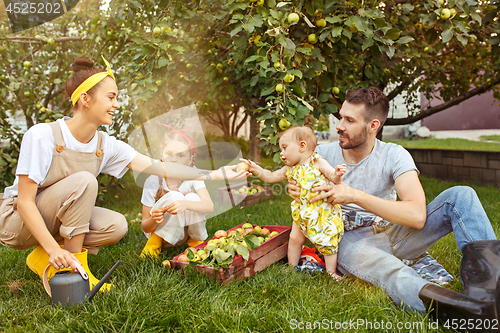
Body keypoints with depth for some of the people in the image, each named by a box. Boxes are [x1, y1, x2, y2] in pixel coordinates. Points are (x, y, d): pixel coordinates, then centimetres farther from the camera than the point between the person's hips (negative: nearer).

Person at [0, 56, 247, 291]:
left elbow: (158, 167, -12)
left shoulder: (106, 146, -8)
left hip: (56, 220, 6)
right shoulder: (42, 136, -24)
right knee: (83, 181, -29)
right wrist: (54, 249, -34)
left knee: (116, 225, -18)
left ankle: (43, 260, 0)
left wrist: (214, 174, -16)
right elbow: (25, 202, -24)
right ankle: (75, 265, -15)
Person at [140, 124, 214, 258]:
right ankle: (155, 241, -10)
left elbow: (209, 207, -30)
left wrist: (186, 204, -50)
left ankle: (196, 240, -4)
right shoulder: (152, 181, -20)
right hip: (160, 230, -2)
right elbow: (145, 228, -16)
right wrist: (153, 219, -41)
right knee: (174, 196, -29)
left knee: (192, 198, -28)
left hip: (186, 230, 2)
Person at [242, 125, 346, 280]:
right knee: (294, 239, 10)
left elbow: (334, 177, -12)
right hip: (301, 213, 5)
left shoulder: (317, 163, -10)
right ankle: (292, 267, 29)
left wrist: (337, 174, -35)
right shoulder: (290, 169, 6)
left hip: (322, 212, -5)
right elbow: (270, 177, 14)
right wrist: (255, 169, 3)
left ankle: (331, 271, 16)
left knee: (327, 242, 0)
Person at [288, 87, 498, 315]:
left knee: (460, 196, -19)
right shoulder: (323, 155, -2)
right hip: (349, 239, -2)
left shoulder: (394, 156, -7)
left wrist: (355, 195, -30)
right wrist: (297, 194, -19)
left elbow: (417, 215, -23)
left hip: (391, 234, 2)